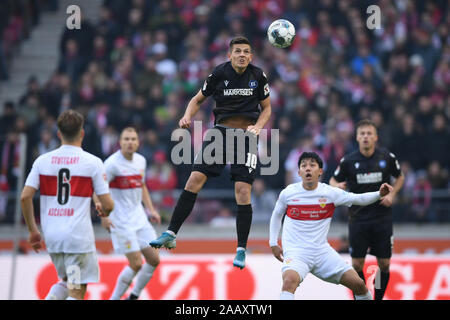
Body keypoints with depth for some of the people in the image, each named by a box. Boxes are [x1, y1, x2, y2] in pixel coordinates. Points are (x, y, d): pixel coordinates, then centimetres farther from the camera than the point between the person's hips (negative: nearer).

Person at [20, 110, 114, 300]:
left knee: (66, 281, 26)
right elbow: (107, 205, -5)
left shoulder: (42, 161, 4)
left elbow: (25, 197, 0)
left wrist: (32, 231, 11)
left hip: (52, 235, 5)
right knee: (77, 292, 0)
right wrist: (105, 212, 20)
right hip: (79, 235, -4)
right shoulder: (93, 163, -5)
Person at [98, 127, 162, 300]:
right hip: (121, 221, -7)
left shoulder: (141, 161, 8)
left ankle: (134, 296, 21)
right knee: (136, 263, -11)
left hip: (139, 218, 7)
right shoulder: (113, 163, -14)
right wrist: (103, 215, -21)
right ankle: (114, 298, 5)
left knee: (154, 260, 5)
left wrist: (151, 209, 15)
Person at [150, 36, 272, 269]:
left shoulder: (258, 76, 1)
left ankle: (241, 250, -2)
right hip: (221, 131, 1)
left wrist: (258, 127, -6)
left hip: (246, 136, -1)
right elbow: (198, 100, 10)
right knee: (195, 179, -12)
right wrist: (187, 116, -9)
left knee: (243, 191, -11)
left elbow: (267, 108, 13)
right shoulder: (220, 73, -1)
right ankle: (170, 235, -8)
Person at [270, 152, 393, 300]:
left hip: (322, 251, 3)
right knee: (290, 280, -36)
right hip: (296, 252, -3)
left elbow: (359, 199, 0)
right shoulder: (288, 193, -1)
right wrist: (273, 244, 12)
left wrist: (379, 194, -18)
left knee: (358, 284, -3)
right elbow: (276, 215, 16)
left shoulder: (330, 192, -1)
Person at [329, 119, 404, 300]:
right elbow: (334, 180, 10)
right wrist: (337, 186, -13)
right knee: (357, 264, -1)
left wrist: (392, 194, -1)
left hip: (382, 218, 1)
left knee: (384, 264, 1)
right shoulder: (348, 161, -4)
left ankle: (379, 298, 18)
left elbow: (400, 177, 15)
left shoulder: (387, 157, -2)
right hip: (358, 219, 0)